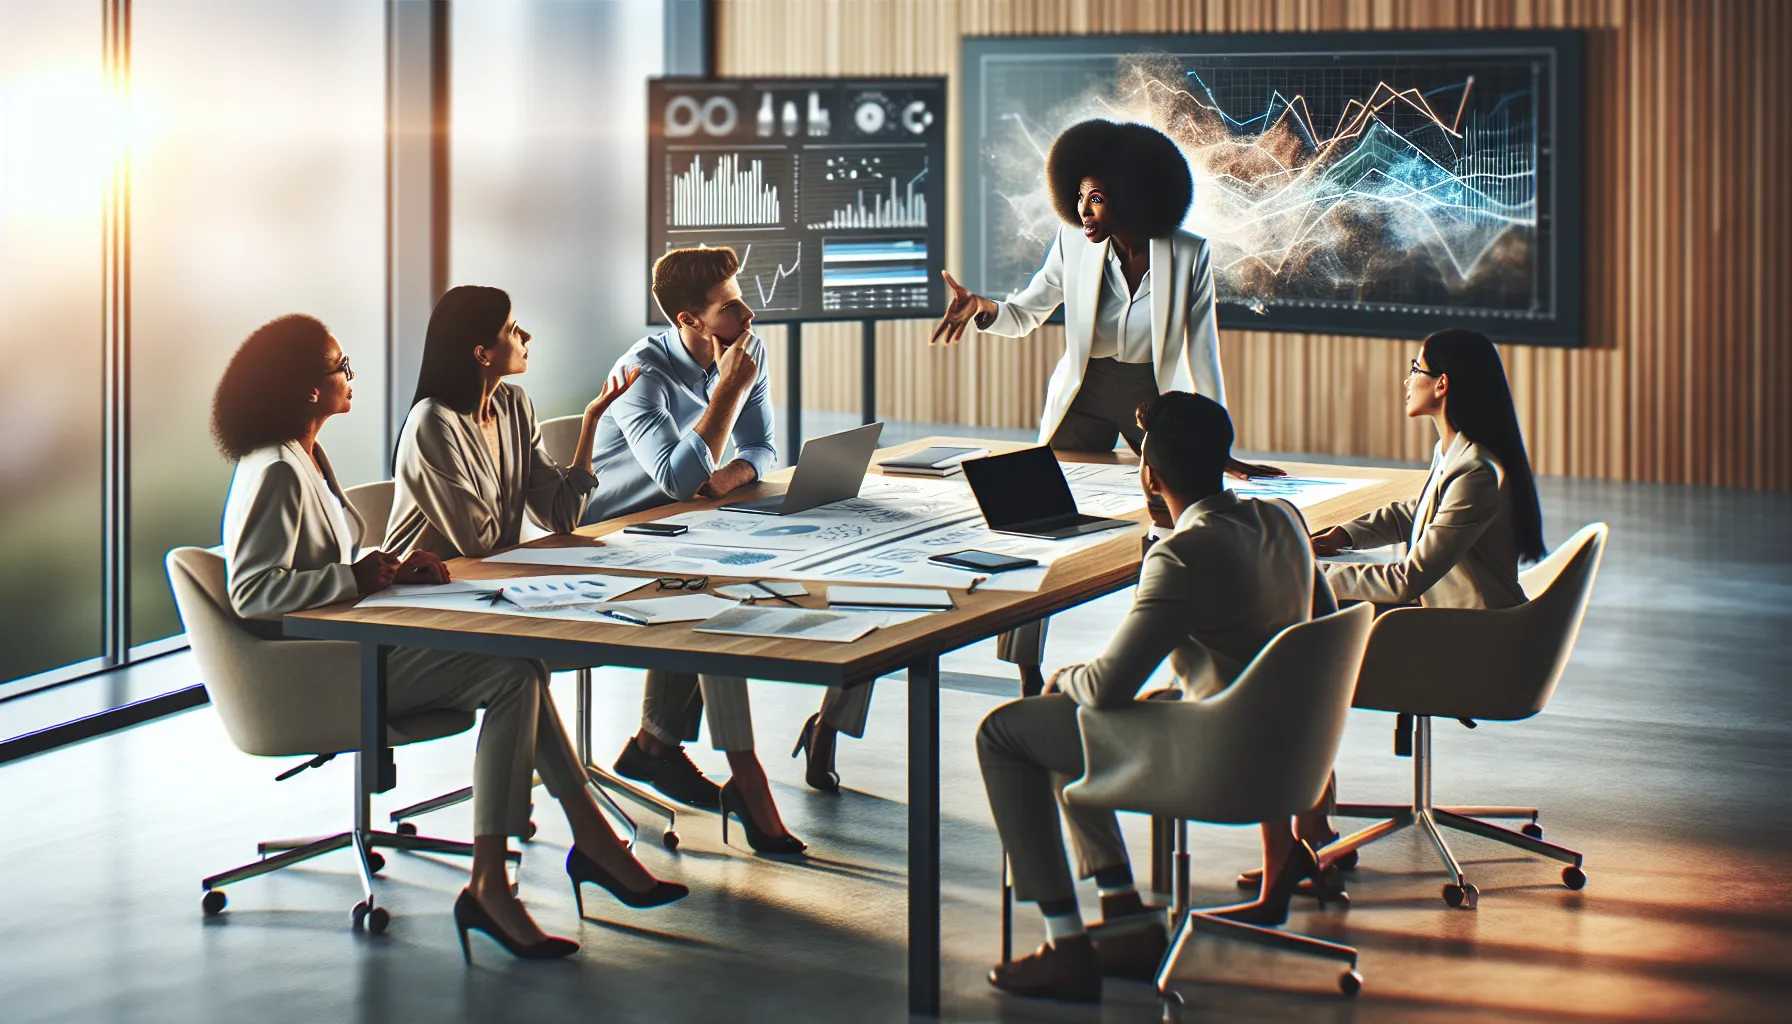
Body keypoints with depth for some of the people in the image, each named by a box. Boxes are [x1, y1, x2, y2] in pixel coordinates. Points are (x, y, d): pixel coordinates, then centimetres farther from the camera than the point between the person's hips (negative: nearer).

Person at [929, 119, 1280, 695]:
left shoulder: (1189, 256, -16)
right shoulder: (1074, 245, -11)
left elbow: (1201, 354, -12)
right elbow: (1025, 314, -2)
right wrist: (983, 310, -24)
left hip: (1157, 397, -1)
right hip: (1084, 397, 1)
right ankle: (1028, 677, 8)